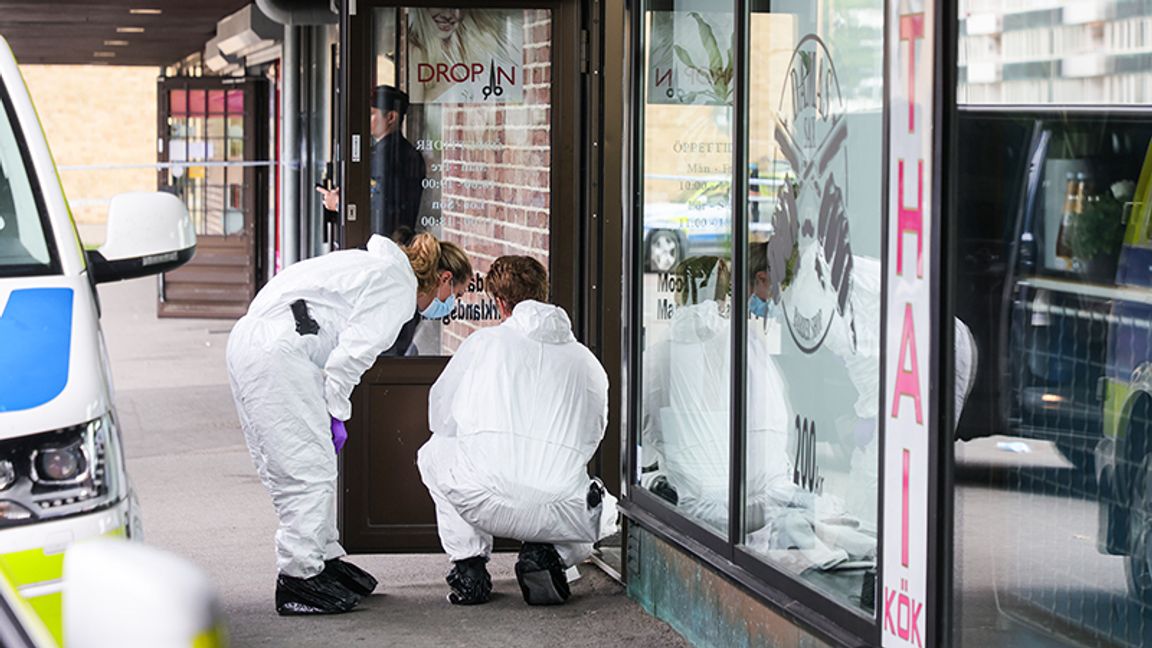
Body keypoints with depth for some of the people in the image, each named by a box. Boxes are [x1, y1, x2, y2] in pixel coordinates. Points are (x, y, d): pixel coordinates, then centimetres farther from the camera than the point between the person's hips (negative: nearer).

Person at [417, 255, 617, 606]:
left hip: (486, 504, -1)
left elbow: (440, 417, 22)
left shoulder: (483, 342, 14)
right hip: (560, 515, 1)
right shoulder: (587, 361, 17)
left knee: (433, 451, 33)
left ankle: (468, 566, 18)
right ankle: (545, 554, 5)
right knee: (604, 513, 37)